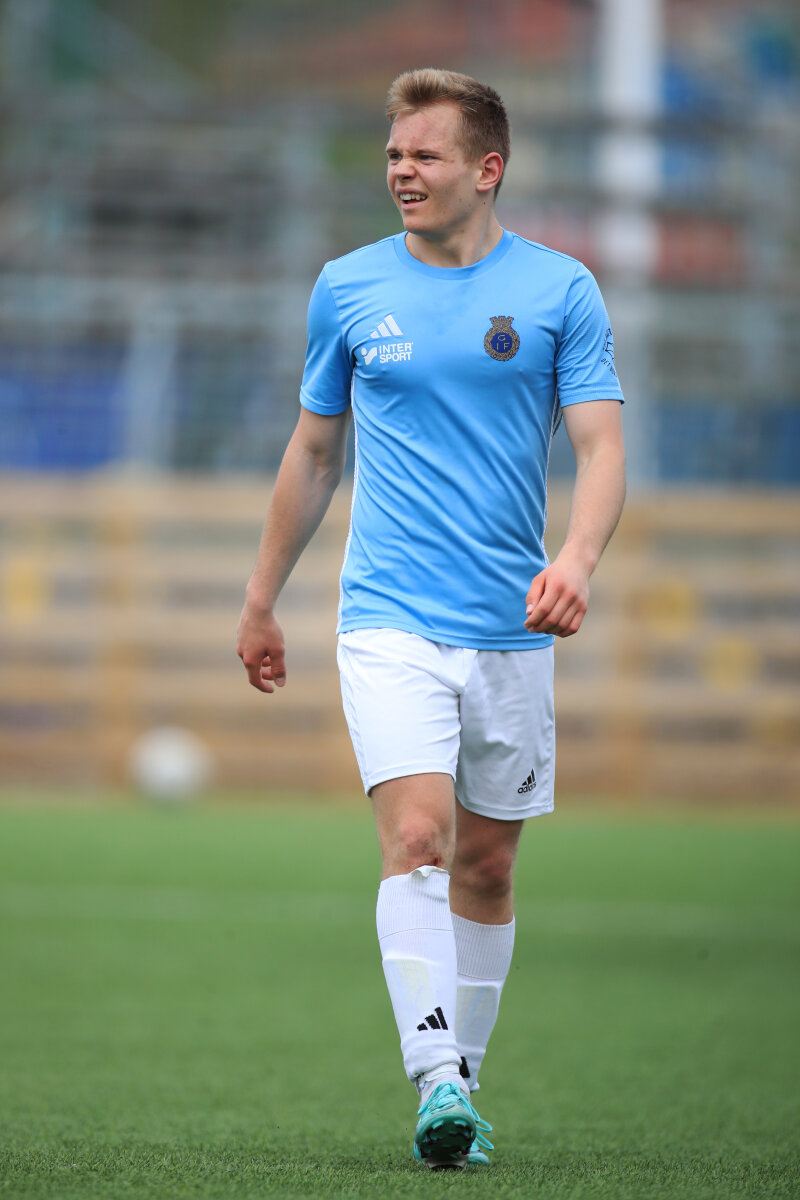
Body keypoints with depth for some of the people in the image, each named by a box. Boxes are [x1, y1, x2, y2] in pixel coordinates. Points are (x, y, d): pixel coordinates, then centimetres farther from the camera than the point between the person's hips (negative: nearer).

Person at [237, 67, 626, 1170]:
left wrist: (576, 559, -24)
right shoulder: (348, 288, 5)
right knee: (416, 836, -19)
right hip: (389, 620, -1)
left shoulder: (561, 291, 1)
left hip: (512, 627, 1)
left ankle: (462, 1086, 22)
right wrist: (261, 602, 19)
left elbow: (602, 446, -4)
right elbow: (314, 453, 16)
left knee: (486, 865, 8)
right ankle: (435, 1080, -25)